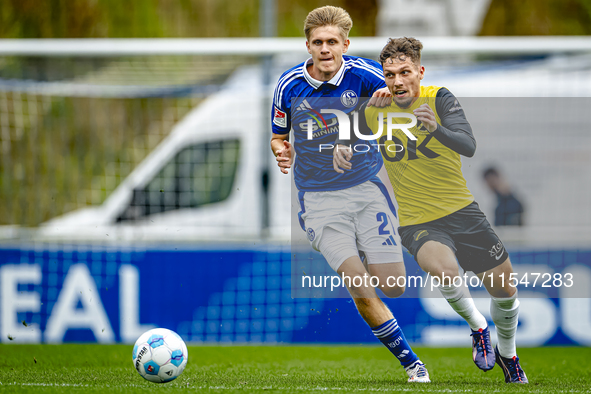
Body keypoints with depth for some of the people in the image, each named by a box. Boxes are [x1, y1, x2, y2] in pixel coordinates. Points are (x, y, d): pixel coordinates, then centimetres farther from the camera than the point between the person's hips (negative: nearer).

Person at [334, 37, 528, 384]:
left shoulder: (439, 98, -13)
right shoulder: (374, 109, -7)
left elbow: (469, 146, -27)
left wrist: (436, 128, -44)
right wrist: (341, 148, -8)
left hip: (462, 210, 1)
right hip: (416, 222, -1)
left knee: (504, 290, 8)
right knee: (444, 269, -33)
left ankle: (507, 354, 38)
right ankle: (478, 327, -4)